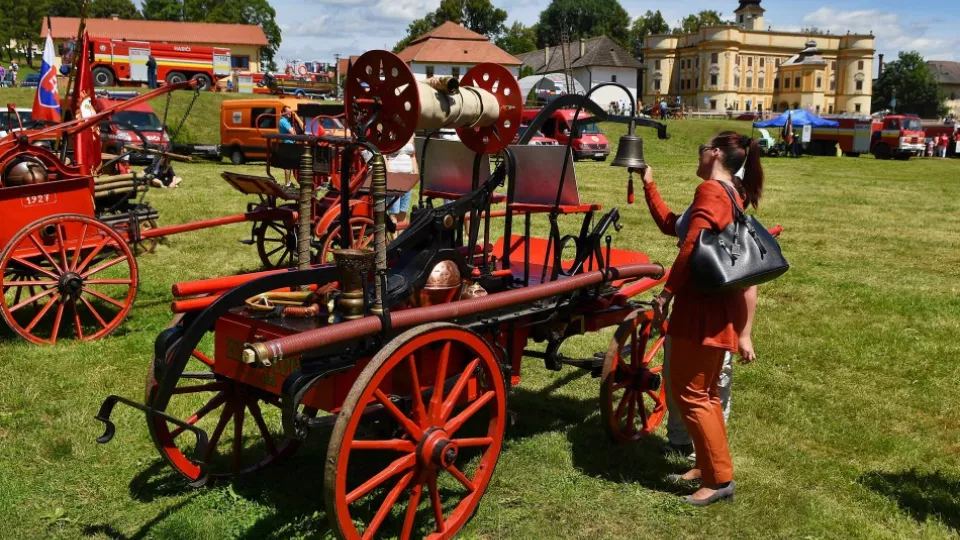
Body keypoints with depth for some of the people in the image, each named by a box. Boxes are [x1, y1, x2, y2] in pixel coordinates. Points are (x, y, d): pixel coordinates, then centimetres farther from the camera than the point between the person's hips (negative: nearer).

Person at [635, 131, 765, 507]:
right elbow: (671, 225, 21)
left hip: (702, 306, -10)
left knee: (689, 392, -2)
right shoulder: (733, 195, 16)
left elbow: (692, 245, -24)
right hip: (719, 305, 10)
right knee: (705, 392, 18)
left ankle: (721, 478, 5)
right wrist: (648, 184, 24)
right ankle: (709, 467, 29)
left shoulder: (711, 190, -14)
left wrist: (666, 292, -15)